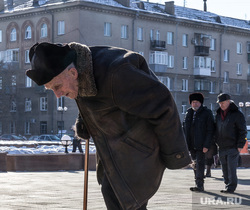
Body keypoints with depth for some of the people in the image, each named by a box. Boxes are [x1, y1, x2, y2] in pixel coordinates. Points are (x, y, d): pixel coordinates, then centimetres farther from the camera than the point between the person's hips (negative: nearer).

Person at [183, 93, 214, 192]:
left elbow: (210, 130, -7)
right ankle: (198, 184, 19)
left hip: (201, 145, -6)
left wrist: (206, 145, -14)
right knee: (195, 164, 11)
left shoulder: (207, 113, -4)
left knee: (200, 164, -9)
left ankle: (200, 185, -8)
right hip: (191, 144, 6)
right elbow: (184, 128, 18)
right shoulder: (189, 113, 13)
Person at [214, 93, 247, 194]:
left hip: (233, 147, -6)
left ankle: (231, 187, -4)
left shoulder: (237, 114, -4)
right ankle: (228, 185, 17)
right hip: (222, 147, 6)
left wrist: (240, 145, -12)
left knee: (231, 168, -8)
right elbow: (216, 130, 22)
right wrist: (216, 142, 14)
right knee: (225, 169, 9)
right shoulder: (218, 114, 14)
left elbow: (242, 131, -6)